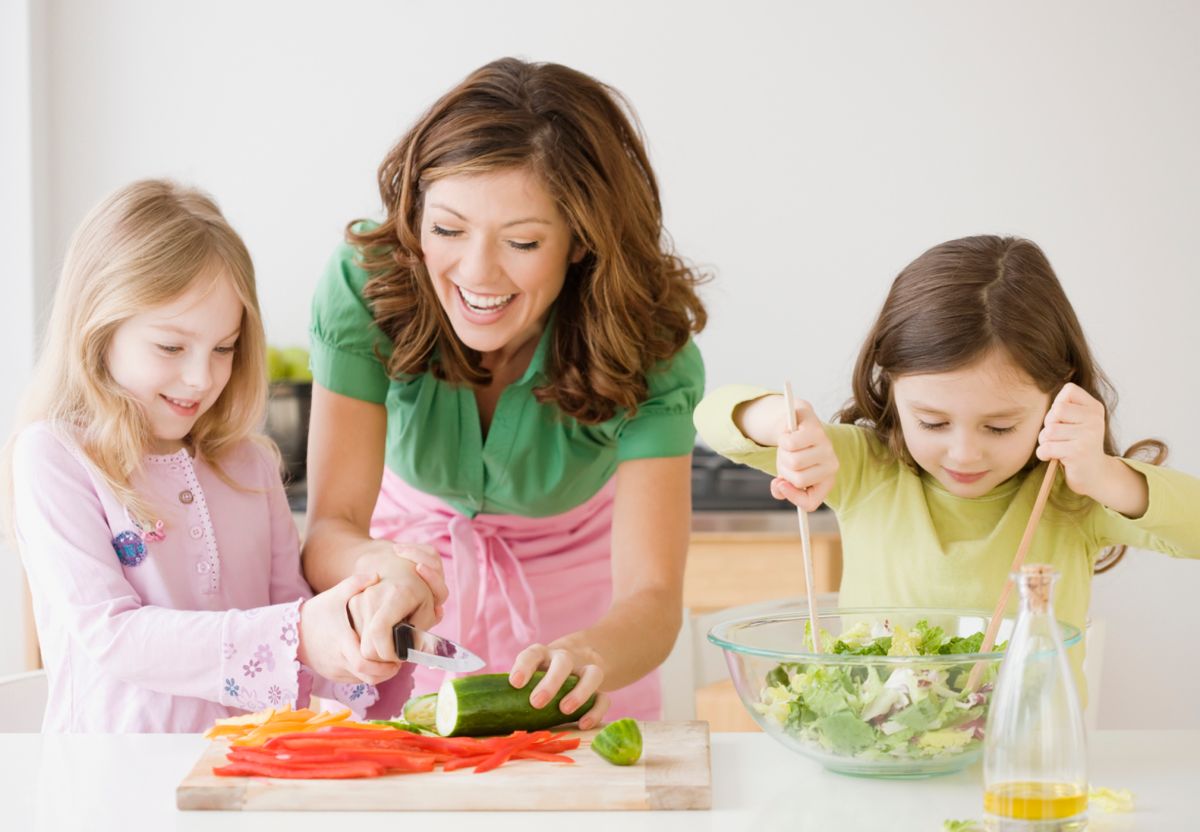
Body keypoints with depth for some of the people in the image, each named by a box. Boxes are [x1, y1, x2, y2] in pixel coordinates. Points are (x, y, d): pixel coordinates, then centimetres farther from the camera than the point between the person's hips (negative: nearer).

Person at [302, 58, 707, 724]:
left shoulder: (646, 346, -27)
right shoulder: (364, 284, -28)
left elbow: (651, 596, -33)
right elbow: (330, 528, -26)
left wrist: (589, 658, -56)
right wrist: (383, 567, -49)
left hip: (574, 584, 0)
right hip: (413, 542, 0)